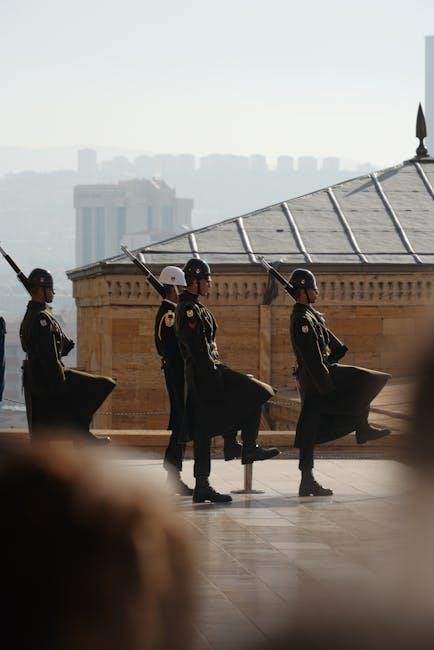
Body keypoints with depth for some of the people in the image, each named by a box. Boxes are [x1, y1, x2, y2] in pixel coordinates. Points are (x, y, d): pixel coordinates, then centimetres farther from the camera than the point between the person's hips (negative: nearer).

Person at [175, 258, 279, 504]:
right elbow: (198, 348, -21)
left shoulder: (192, 306, 19)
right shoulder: (190, 309, -14)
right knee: (254, 393, -5)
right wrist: (215, 375, -22)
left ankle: (202, 486, 9)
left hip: (200, 374, 11)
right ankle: (250, 447, 0)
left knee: (204, 430, 9)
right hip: (205, 371, -11)